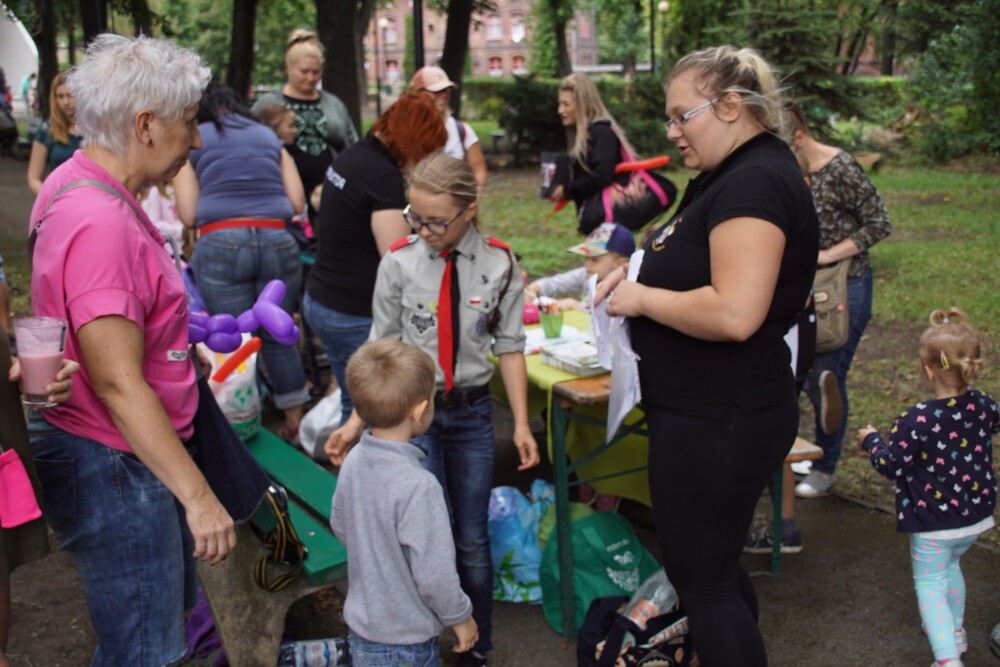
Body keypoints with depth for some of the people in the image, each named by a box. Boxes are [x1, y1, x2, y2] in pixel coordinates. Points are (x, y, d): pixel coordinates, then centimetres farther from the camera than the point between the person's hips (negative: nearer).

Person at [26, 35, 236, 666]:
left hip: (135, 454, 10)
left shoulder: (78, 185, 7)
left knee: (175, 615, 23)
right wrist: (198, 495, -25)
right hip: (114, 469, -10)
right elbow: (118, 384, -28)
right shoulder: (99, 223, -26)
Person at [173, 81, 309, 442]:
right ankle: (294, 425, 23)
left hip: (221, 245, -3)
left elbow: (189, 215, 4)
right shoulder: (268, 136, 20)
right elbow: (297, 202, 14)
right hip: (277, 241, 3)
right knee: (279, 338, 14)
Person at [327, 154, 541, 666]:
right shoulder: (399, 263, -8)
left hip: (472, 412, 1)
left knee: (472, 540, 9)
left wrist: (521, 423, -1)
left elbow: (509, 348, 0)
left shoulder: (499, 264, -7)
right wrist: (357, 421, -4)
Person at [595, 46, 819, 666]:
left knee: (701, 579, 4)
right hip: (713, 413, 11)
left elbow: (733, 314, -30)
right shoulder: (735, 174, 12)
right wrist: (641, 275, 5)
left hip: (718, 424, -11)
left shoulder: (755, 182, -21)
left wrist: (642, 299, -17)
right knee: (717, 566, 24)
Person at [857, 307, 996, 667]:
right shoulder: (985, 406, -9)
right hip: (976, 513, 7)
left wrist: (871, 441, 0)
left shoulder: (917, 420, -28)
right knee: (950, 566, 29)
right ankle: (954, 630, 46)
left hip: (934, 521, -7)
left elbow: (891, 466, -19)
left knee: (930, 583, 6)